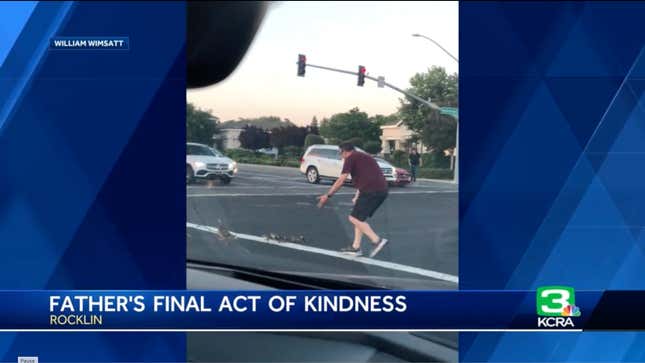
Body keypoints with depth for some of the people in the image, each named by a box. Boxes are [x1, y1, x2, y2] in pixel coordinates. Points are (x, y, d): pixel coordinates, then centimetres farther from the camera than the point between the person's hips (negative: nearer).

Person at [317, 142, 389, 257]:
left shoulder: (350, 158, 2)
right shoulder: (364, 157, 29)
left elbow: (341, 180, -3)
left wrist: (327, 195, 3)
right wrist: (357, 197, 37)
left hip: (371, 191, -9)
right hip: (382, 191, 9)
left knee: (354, 218, -5)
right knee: (359, 218, 18)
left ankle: (377, 240, -13)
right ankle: (355, 247, 17)